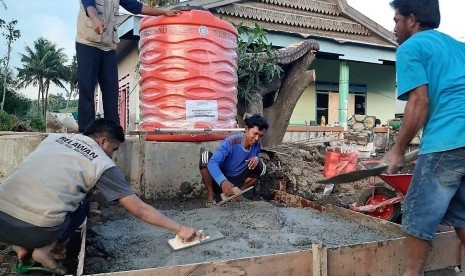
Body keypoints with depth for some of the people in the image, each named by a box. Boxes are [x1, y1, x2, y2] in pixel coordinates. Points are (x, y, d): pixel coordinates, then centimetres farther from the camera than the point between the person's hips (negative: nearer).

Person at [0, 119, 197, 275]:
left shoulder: (55, 137, 15)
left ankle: (22, 248, 17)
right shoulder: (102, 164, 1)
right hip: (34, 230, -5)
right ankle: (44, 249, 6)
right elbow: (140, 211, 2)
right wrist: (180, 229, 9)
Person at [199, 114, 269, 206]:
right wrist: (223, 181, -56)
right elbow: (212, 163, -38)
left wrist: (256, 158, -17)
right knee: (206, 155, -30)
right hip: (220, 181, -4)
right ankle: (210, 193, -10)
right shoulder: (230, 143, -28)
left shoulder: (257, 145, -10)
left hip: (236, 182, 4)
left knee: (261, 166, -14)